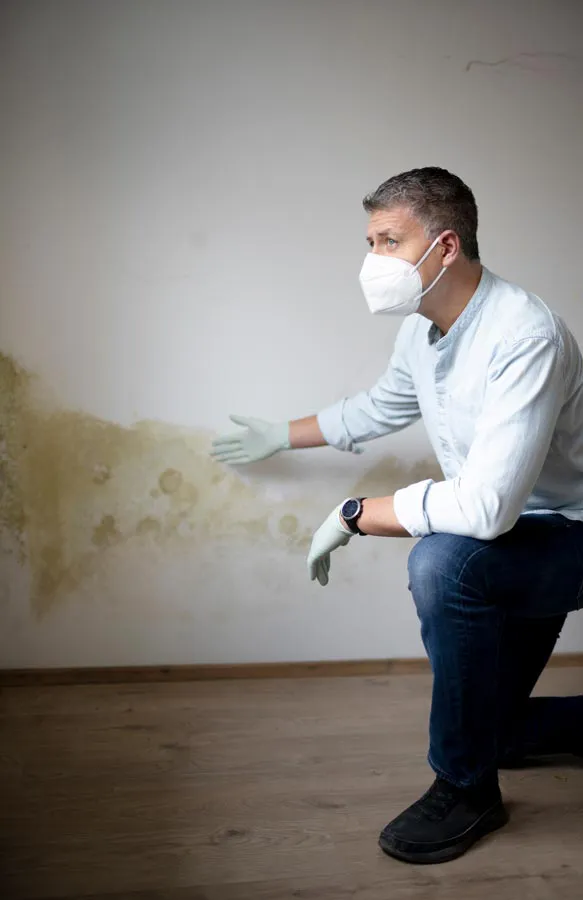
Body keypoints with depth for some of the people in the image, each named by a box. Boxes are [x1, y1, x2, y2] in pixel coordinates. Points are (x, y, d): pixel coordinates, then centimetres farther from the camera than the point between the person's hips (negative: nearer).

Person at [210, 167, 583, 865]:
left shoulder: (524, 337, -32)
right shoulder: (422, 329, -4)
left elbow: (485, 507, -40)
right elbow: (379, 408, 19)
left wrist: (353, 516, -28)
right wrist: (282, 435, 26)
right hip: (508, 546, 8)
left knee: (440, 561, -37)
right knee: (491, 732, 15)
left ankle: (467, 790, -17)